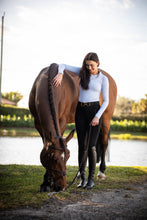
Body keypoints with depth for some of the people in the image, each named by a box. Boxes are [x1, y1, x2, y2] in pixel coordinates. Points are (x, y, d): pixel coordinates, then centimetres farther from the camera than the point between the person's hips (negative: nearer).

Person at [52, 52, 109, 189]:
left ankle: (91, 178, 8)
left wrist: (97, 116, -13)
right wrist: (60, 74, -16)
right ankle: (82, 176, 11)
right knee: (82, 146, 1)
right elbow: (63, 66, 7)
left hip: (94, 110, -2)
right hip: (80, 110, 2)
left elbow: (106, 101, -2)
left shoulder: (103, 79, 0)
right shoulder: (82, 72, 7)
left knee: (91, 146, -3)